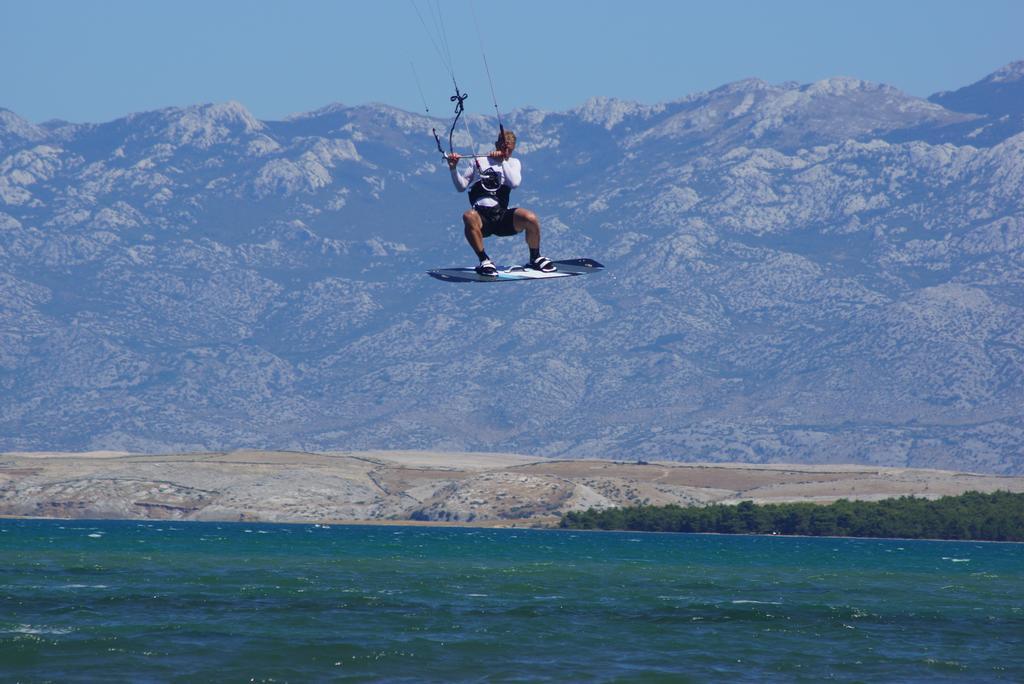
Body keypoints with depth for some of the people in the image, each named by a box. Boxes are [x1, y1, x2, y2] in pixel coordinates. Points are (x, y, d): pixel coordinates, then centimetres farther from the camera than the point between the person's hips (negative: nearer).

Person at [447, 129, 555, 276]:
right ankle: (484, 261, -24)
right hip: (482, 217, -1)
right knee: (469, 217, -38)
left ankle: (535, 259, 1)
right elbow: (461, 186, 15)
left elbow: (515, 183, -4)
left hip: (503, 215, 1)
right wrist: (454, 169, -1)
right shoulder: (479, 161, 16)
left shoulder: (513, 163, 18)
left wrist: (502, 161, -7)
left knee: (531, 218, -26)